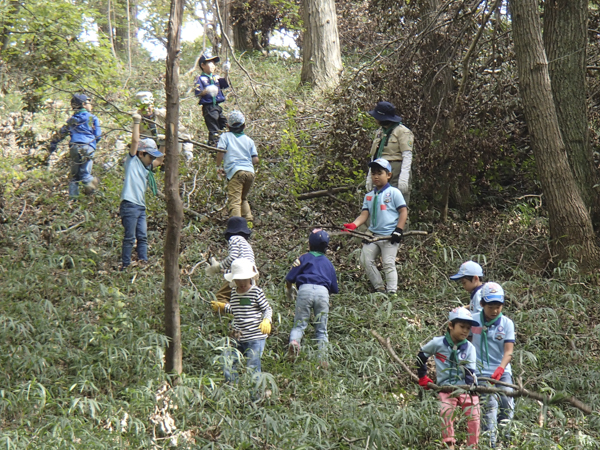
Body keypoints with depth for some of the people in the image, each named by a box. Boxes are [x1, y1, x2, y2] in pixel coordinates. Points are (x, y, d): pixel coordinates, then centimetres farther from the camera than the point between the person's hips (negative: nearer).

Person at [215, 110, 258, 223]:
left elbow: (220, 152, -4)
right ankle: (248, 221, 13)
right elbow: (255, 160, 11)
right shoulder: (249, 140, 20)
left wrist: (218, 166, 10)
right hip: (250, 172, 5)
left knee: (234, 201, -15)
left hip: (235, 172, -5)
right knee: (243, 198, 25)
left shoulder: (225, 136, 12)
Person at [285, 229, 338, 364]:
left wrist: (289, 292, 29)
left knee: (299, 324, 1)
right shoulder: (328, 263, 26)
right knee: (321, 329, 8)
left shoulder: (304, 258, 17)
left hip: (305, 289, -2)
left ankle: (294, 341, -31)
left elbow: (290, 278, 10)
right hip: (323, 292, 2)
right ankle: (322, 359, -2)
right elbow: (334, 288, 27)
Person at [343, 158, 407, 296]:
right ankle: (379, 287, 11)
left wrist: (398, 230, -13)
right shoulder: (369, 196, 14)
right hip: (373, 235, 6)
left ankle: (392, 292, 0)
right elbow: (364, 215, 6)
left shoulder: (394, 192, -2)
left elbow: (403, 212, -4)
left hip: (389, 236, -6)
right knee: (366, 259, 0)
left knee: (388, 263, -8)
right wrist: (353, 225, -12)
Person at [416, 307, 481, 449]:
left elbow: (470, 372, -4)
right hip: (446, 388, -1)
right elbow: (421, 356, 13)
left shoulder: (469, 348, 0)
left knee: (473, 416, -13)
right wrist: (423, 377, 15)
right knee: (446, 412, -26)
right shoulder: (437, 343, -3)